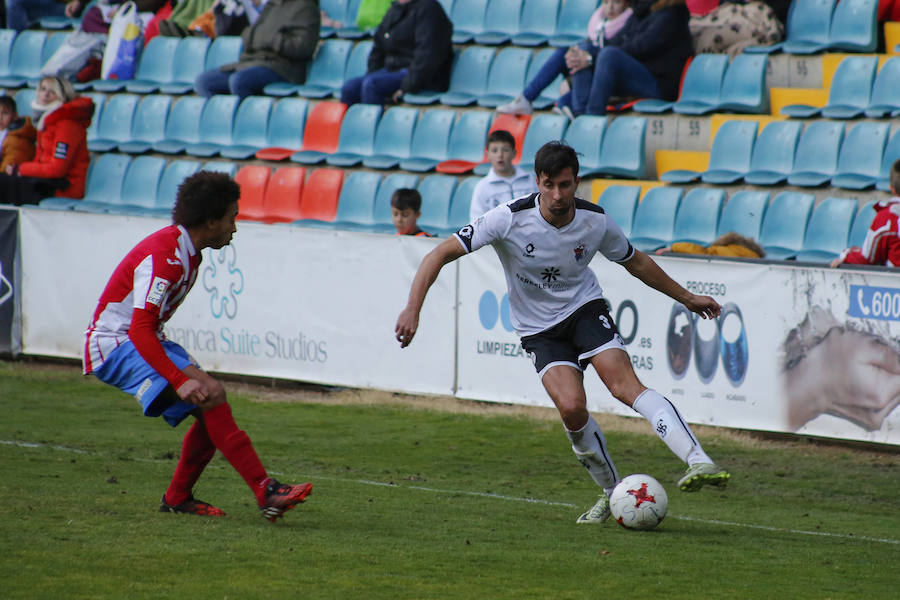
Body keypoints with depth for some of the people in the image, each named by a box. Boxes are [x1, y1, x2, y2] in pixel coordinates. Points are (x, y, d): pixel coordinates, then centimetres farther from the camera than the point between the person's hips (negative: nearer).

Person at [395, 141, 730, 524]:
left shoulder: (595, 222, -9)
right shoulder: (511, 219, -20)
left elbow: (636, 263, 11)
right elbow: (441, 254, -19)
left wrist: (687, 298, 20)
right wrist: (413, 309, -30)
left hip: (585, 309, 1)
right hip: (539, 330, -1)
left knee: (624, 384, -25)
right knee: (572, 408, -23)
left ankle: (698, 461, -37)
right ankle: (611, 491, 0)